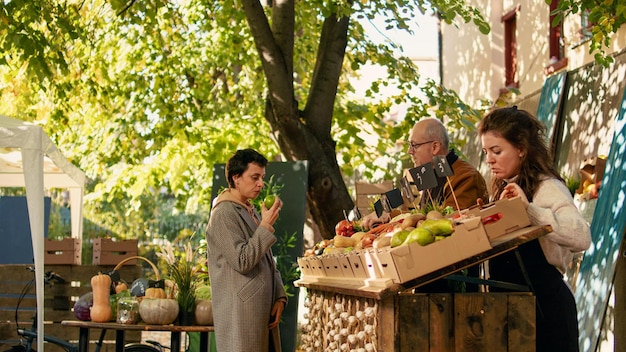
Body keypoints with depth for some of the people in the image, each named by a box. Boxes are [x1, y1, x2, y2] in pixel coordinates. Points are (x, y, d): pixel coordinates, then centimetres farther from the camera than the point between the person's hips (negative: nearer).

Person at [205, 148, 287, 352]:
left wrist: (279, 297, 9)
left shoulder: (252, 212, 18)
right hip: (240, 311, -9)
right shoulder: (224, 214, -10)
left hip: (263, 310, 9)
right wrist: (266, 226, -15)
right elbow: (243, 261, -18)